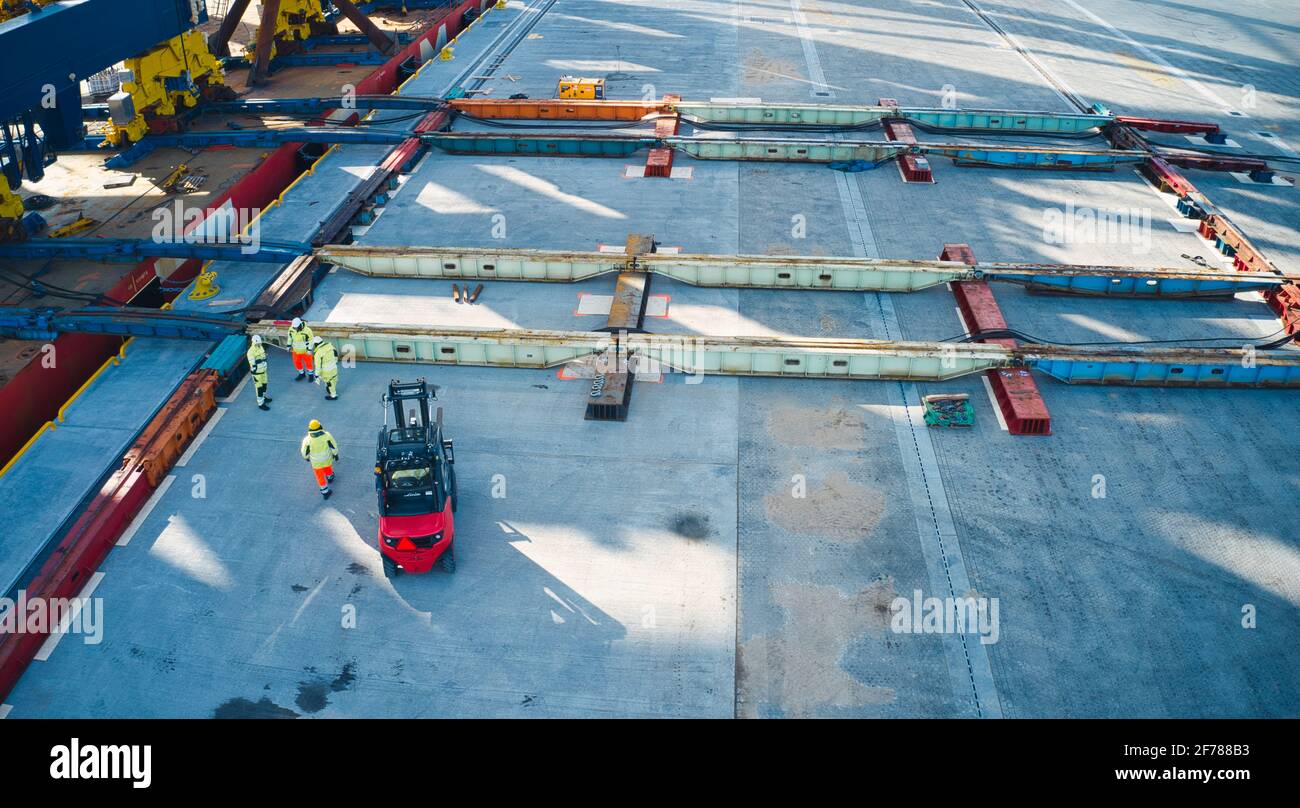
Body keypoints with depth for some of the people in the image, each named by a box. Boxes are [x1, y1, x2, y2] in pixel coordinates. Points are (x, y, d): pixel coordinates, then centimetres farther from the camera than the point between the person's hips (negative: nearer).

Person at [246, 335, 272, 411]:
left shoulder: (261, 347, 0)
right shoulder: (251, 352, -26)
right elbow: (252, 365, -23)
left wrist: (265, 368, 23)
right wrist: (254, 376, -20)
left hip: (263, 371, 8)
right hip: (257, 373, -8)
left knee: (264, 385, 23)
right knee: (259, 388, 1)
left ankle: (263, 397, 45)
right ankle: (260, 404, 11)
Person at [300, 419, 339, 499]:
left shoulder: (307, 440, -30)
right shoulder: (327, 435, -28)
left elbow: (304, 452, -14)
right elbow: (334, 446, -14)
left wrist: (306, 457, 9)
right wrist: (335, 454, 5)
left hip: (316, 462, -1)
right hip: (327, 458, 1)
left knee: (320, 476, 22)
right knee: (328, 466, 35)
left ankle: (325, 492, 34)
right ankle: (330, 477, 63)